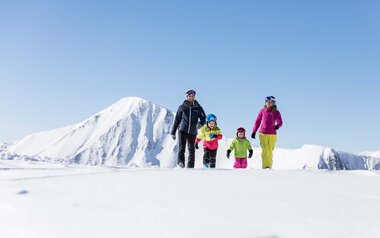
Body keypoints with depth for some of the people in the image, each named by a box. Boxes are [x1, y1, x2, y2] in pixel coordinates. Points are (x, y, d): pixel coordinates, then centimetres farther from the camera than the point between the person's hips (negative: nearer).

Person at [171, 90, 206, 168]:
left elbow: (203, 118, 9)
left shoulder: (198, 107, 9)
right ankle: (181, 162, -15)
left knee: (191, 150, 3)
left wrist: (200, 123, -14)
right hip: (182, 130, -1)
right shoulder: (182, 107, 7)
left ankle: (190, 166, 8)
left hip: (192, 132, 1)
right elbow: (176, 120, 11)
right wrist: (173, 132, 8)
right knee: (182, 147, -15)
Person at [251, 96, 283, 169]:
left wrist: (277, 126, -30)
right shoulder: (262, 111, 6)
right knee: (265, 150, -15)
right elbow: (258, 121, 11)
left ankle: (269, 167, 14)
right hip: (263, 134, 0)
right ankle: (265, 166, -16)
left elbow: (280, 122, -7)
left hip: (272, 135, 0)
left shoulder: (276, 112, 4)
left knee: (270, 152, 5)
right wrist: (254, 132, 8)